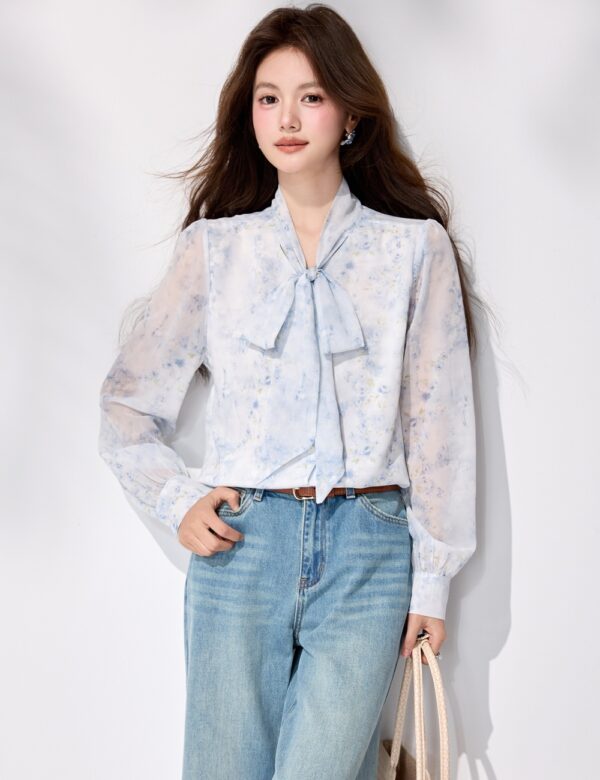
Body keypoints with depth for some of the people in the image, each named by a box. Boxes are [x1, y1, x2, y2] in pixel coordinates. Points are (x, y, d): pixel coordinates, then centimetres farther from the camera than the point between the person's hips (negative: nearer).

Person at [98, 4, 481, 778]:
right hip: (240, 538, 2)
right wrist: (176, 499, 0)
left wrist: (433, 577, 2)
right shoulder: (214, 246, 9)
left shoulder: (416, 246, 6)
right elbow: (127, 398, 13)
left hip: (367, 545, -1)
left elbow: (439, 419, 4)